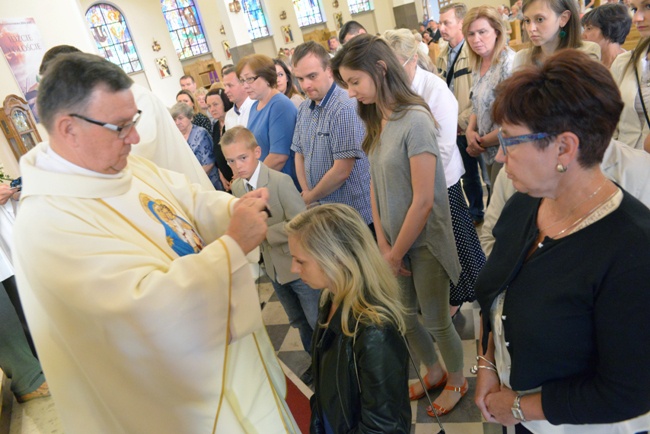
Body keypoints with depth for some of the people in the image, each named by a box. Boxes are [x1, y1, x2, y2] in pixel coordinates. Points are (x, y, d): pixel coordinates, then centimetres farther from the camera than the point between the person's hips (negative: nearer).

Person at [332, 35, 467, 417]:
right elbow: (376, 185, 2)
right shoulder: (376, 121, 2)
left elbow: (423, 201, -22)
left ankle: (458, 381, 41)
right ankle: (435, 372, 47)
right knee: (403, 316, 20)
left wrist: (397, 254, -13)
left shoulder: (414, 120, -22)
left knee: (436, 322, 11)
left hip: (425, 242, -7)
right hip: (395, 242, 7)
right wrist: (383, 245, -4)